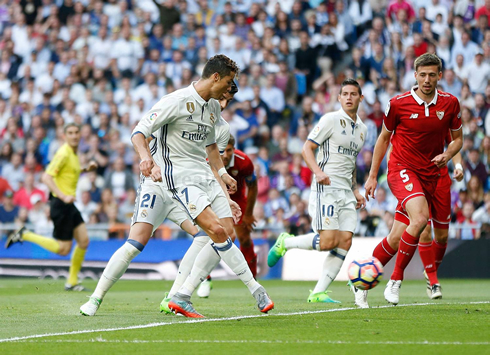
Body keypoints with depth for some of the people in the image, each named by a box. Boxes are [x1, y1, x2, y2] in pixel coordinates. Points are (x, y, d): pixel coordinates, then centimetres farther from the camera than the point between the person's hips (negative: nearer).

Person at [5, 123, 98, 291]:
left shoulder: (74, 154, 12)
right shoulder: (64, 153, -16)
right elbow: (46, 177, -24)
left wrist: (86, 169, 16)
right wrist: (63, 197, -31)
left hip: (68, 203, 9)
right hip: (60, 203, -9)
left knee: (84, 241, 2)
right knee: (64, 249, -5)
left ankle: (72, 282, 11)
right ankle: (24, 235, 6)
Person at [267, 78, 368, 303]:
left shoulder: (362, 129, 18)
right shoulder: (331, 120, -4)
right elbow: (307, 148, -7)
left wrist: (355, 190, 20)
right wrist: (319, 172, -23)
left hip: (346, 193, 7)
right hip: (326, 189, -7)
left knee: (345, 242, -5)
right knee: (328, 241, -17)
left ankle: (318, 293, -3)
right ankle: (285, 243, 7)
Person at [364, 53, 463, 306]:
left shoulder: (450, 103, 1)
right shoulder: (398, 104, -6)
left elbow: (457, 138, 13)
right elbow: (384, 138, 7)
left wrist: (446, 155, -9)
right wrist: (372, 175, 8)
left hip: (431, 173, 4)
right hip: (401, 169, -4)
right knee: (420, 218, -28)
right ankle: (395, 280, -18)